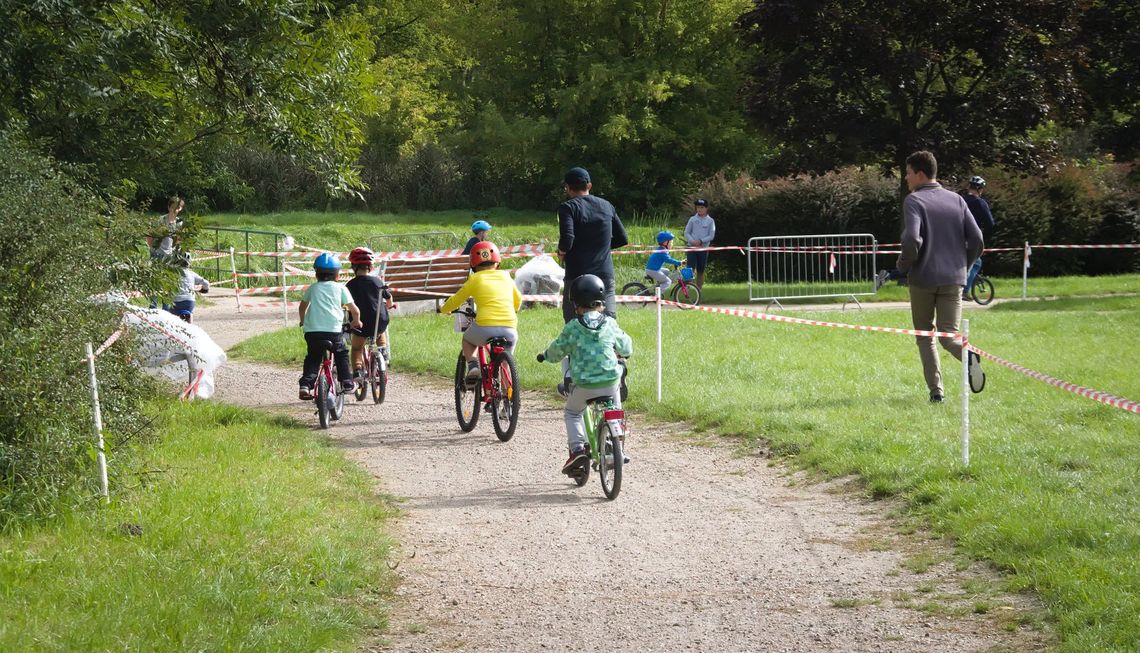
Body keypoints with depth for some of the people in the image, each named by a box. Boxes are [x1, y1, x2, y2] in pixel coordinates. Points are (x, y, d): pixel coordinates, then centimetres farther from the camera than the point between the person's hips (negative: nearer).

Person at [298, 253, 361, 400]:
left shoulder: (312, 288, 16)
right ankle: (347, 383, 16)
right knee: (341, 355, 20)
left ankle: (305, 385, -3)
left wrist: (303, 321, 51)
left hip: (312, 331, 2)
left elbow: (303, 306, 32)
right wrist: (356, 321, 30)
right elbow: (354, 310, 10)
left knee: (312, 358, 13)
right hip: (334, 330, -1)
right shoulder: (340, 288, 9)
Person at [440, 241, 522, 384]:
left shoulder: (475, 279, 10)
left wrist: (443, 309, 40)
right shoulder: (506, 277, 18)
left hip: (485, 326, -2)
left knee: (467, 340, 29)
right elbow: (518, 300, 33)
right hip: (510, 328, 3)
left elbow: (455, 301, 19)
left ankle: (472, 365, 6)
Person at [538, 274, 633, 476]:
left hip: (584, 385, -2)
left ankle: (577, 448, 3)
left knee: (572, 413, 21)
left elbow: (557, 351, 5)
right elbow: (625, 346, 16)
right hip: (610, 382, 2)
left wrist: (545, 355, 28)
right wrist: (624, 353, 40)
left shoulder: (572, 327, -6)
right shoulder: (610, 324, 2)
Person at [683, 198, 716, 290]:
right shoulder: (692, 219, 4)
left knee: (701, 271, 7)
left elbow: (711, 236, -2)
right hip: (692, 248, 0)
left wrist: (701, 241, -15)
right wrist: (692, 241, -14)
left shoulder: (710, 221, 2)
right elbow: (686, 232, 4)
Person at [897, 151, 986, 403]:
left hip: (923, 279, -3)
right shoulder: (956, 200, 9)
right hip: (954, 279, 3)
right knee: (949, 335, 4)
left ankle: (936, 390, 4)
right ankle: (969, 356, -29)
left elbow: (912, 239, -21)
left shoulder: (914, 201, -7)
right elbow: (976, 238, 4)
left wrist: (903, 266, -3)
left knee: (924, 337, 12)